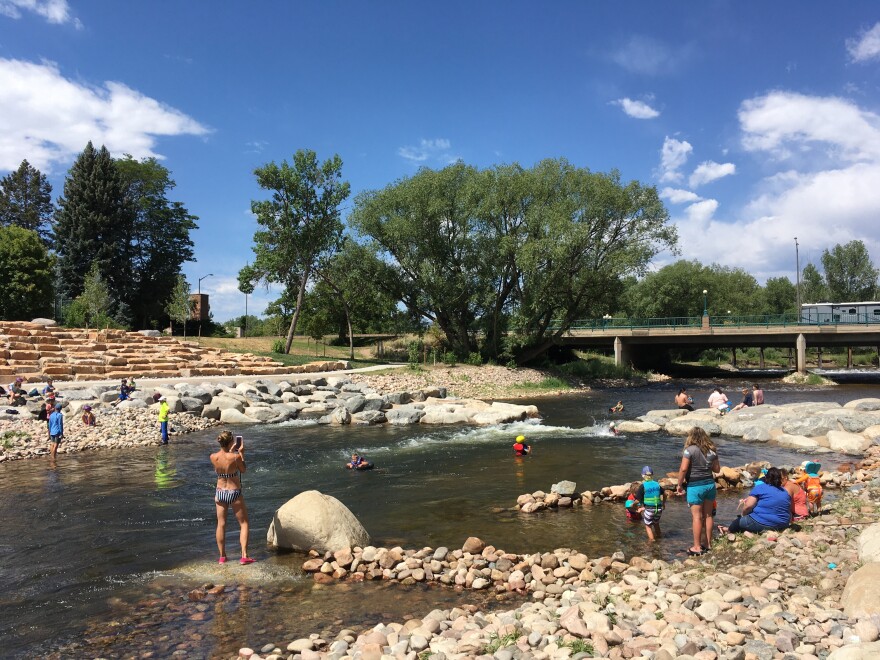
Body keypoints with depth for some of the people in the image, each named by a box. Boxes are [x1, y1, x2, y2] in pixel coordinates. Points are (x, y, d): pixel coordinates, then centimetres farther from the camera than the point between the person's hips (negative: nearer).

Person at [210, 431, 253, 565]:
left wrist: (231, 451, 16)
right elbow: (243, 470, -3)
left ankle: (222, 556, 24)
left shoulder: (213, 457, -9)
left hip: (220, 492, 4)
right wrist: (241, 453, 2)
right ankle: (244, 556, 4)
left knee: (221, 524, 16)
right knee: (244, 524, 10)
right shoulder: (236, 457, -21)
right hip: (234, 493, -4)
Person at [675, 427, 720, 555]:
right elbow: (717, 469, 11)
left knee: (697, 516, 0)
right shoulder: (711, 451, 4)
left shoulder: (690, 450, -14)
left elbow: (683, 469, -19)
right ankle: (707, 544, 23)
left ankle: (697, 547, 5)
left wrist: (679, 485, -9)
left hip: (695, 486, -6)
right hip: (710, 484, 6)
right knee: (708, 515, 14)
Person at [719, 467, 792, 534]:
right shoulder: (785, 492, 10)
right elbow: (790, 511, 21)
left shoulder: (760, 488, -6)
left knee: (738, 520, 17)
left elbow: (748, 506, -14)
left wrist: (743, 514, 6)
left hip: (760, 524, -6)